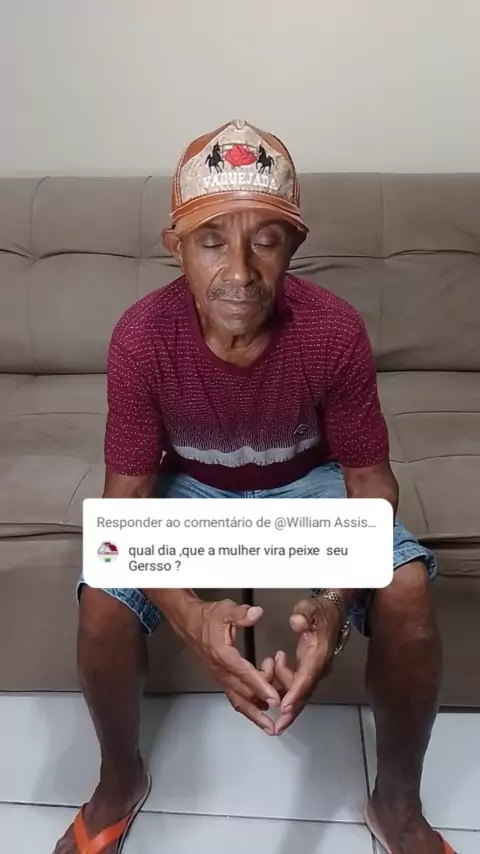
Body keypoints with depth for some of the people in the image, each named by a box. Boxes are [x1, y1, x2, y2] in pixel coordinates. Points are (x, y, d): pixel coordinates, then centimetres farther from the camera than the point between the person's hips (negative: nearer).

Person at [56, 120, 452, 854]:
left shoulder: (335, 332, -27)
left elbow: (369, 478, -17)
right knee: (103, 603, -24)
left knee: (407, 589, -25)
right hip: (192, 486, 1)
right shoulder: (141, 338, -27)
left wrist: (339, 601, -37)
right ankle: (121, 780, 10)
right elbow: (127, 493, -21)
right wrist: (188, 613, -39)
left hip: (309, 481, 0)